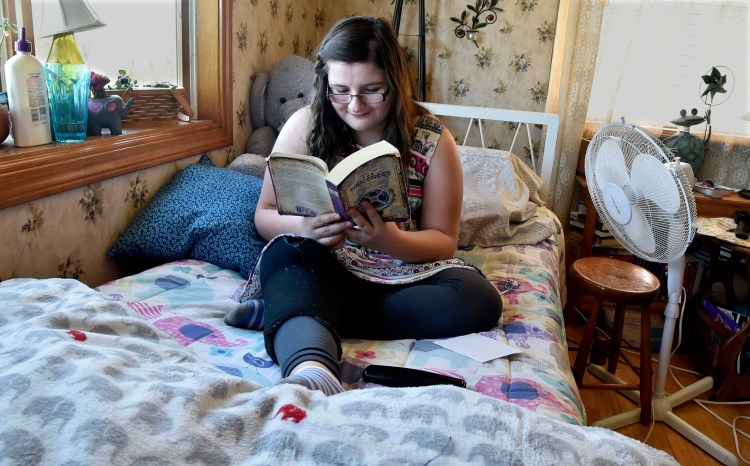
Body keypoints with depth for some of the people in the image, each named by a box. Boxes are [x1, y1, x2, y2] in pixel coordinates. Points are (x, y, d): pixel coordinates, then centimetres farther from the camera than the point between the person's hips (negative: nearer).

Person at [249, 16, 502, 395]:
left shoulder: (432, 139, -4)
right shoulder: (305, 126, -3)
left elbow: (443, 240, -4)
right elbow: (265, 215, -1)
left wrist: (389, 239, -26)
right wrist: (303, 227, -26)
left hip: (403, 274, 1)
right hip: (320, 269, 0)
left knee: (479, 300, -27)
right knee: (287, 251, -32)